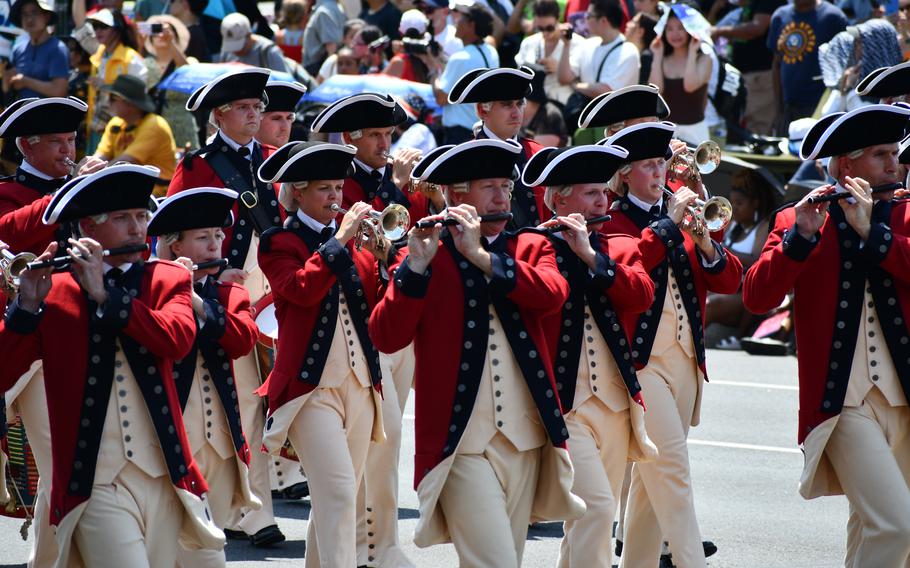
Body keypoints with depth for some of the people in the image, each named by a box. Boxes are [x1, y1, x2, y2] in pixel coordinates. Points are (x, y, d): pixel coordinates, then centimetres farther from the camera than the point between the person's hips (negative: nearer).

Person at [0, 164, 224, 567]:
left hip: (164, 480, 3)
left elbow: (177, 339, -12)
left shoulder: (168, 280, 10)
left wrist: (104, 295, -18)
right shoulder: (52, 292, 2)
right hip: (95, 485, -3)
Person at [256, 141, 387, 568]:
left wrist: (384, 261, -8)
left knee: (334, 499, 11)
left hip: (360, 385, 6)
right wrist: (339, 240, -19)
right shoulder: (279, 244, -1)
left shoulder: (351, 242, 14)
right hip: (311, 387, -6)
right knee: (339, 493, -18)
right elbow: (302, 289, -21)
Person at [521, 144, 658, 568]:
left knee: (594, 515, 10)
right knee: (595, 506, -18)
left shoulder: (620, 249, 13)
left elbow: (642, 295, -6)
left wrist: (590, 255, -14)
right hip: (563, 404, -6)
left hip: (616, 403, 6)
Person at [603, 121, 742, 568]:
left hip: (686, 358, 6)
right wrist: (669, 221, -21)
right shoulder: (612, 221, -3)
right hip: (641, 358, -6)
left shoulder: (682, 214, 16)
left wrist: (705, 244, -10)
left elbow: (729, 281, 9)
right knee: (671, 463, -15)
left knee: (653, 471, 11)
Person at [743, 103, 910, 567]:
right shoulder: (797, 221, 2)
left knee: (869, 522, 12)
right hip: (841, 402, -4)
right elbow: (756, 298, -10)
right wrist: (800, 235, -19)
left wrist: (870, 230, -16)